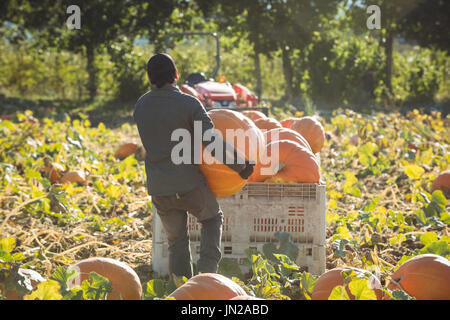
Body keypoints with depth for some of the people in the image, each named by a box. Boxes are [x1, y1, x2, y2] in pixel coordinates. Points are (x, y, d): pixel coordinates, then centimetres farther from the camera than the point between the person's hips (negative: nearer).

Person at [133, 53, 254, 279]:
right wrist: (241, 166, -4)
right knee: (212, 218, 23)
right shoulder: (189, 104, -13)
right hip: (189, 183, -3)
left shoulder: (140, 107, 3)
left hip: (159, 189, 4)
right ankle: (207, 269, 5)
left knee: (176, 241, 17)